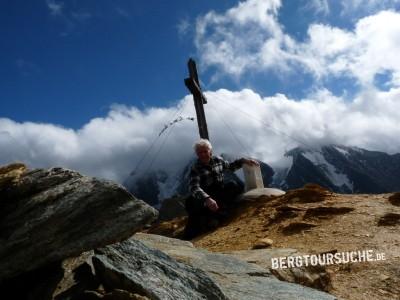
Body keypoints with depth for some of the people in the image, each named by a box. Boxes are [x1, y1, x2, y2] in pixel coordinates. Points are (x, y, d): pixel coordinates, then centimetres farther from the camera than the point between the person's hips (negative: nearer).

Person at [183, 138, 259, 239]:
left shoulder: (217, 160, 3)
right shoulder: (196, 168, -13)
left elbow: (231, 166, 22)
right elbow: (194, 188, -29)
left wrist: (244, 160, 5)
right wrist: (207, 199, -47)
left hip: (220, 193, 5)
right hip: (206, 196, -5)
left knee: (234, 186, -22)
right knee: (190, 201, -35)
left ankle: (216, 216, -27)